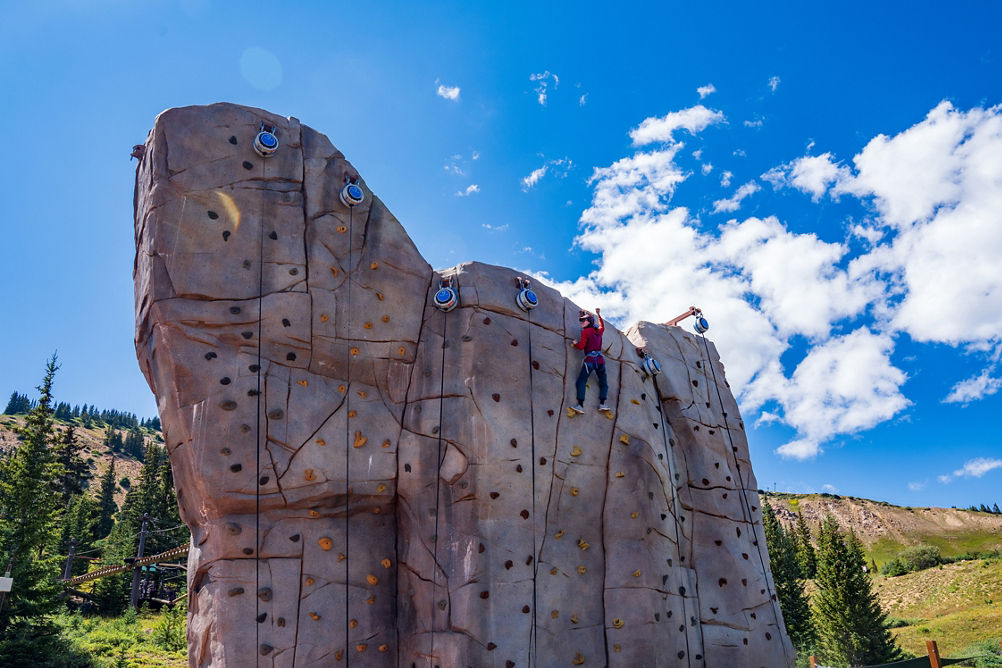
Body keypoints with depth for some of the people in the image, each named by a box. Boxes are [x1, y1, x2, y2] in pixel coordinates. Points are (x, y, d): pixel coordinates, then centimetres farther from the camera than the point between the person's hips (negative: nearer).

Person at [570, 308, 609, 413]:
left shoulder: (585, 331, -1)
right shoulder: (598, 331, 17)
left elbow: (581, 346, -6)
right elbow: (602, 326, 43)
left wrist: (575, 343, 15)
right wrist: (599, 314, 52)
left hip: (590, 359, -6)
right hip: (600, 359, 6)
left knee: (581, 382, -7)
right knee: (603, 383, 18)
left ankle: (580, 405, -20)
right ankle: (602, 404, 4)